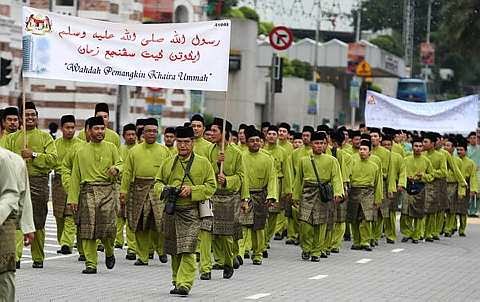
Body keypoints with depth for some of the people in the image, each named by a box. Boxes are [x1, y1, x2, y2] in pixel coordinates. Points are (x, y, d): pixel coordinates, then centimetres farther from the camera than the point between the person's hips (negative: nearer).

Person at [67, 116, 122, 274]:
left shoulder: (111, 148, 12)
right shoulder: (81, 152, 12)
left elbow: (120, 163, 14)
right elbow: (75, 176, 11)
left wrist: (116, 168, -12)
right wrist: (73, 198, 5)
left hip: (107, 190, -1)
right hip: (87, 191, 1)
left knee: (108, 226, -11)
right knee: (88, 229, -5)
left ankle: (109, 253, 19)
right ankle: (91, 264, 2)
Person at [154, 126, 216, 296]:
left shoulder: (203, 163, 2)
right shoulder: (168, 163, 13)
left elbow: (211, 186, 0)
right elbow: (158, 182, 19)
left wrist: (191, 190, -13)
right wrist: (164, 189, -4)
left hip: (191, 213, -4)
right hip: (171, 212, 4)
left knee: (187, 250, -14)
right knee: (174, 251, 11)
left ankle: (185, 284, -16)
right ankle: (176, 281, 24)